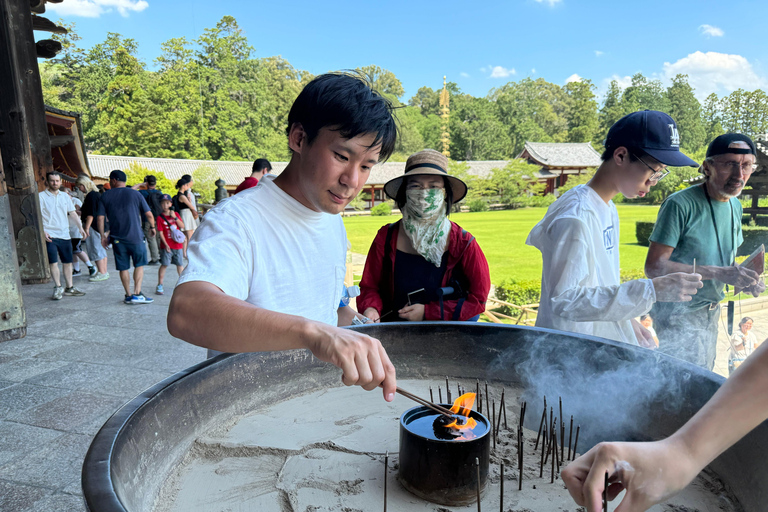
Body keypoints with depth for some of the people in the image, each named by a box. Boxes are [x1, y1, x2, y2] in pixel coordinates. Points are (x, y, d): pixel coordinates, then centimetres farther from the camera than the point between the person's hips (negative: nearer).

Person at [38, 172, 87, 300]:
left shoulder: (65, 196, 12)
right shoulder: (41, 196, -2)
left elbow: (72, 213, 18)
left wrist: (80, 228, 12)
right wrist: (42, 231, -17)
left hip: (64, 235, 5)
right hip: (50, 235, -4)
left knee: (68, 262, 8)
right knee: (53, 262, -5)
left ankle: (69, 288, 17)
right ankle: (58, 288, 6)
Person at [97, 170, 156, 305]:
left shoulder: (105, 196, 4)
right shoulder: (135, 194, 0)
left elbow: (100, 218, 1)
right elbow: (148, 214, 0)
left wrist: (103, 235, 11)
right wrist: (152, 227, 17)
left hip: (117, 238, 2)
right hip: (135, 237, -2)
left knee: (123, 268, 10)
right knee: (139, 265, 9)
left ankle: (128, 295, 14)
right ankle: (137, 294, -1)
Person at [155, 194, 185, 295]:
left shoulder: (176, 214, 8)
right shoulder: (160, 217, -4)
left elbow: (182, 226, 0)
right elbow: (160, 232, -7)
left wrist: (175, 217, -12)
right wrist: (166, 244, -13)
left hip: (178, 244, 3)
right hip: (166, 245, -3)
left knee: (180, 264, 11)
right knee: (164, 264, -4)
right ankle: (159, 285, 4)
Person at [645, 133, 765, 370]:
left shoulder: (735, 206, 7)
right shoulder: (680, 205, -19)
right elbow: (654, 266, -24)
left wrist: (744, 276, -3)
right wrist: (718, 273, -28)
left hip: (711, 312, 8)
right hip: (679, 314, -8)